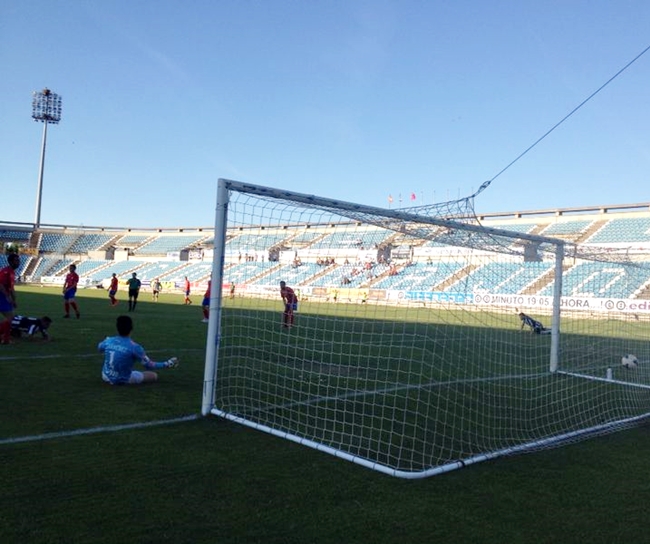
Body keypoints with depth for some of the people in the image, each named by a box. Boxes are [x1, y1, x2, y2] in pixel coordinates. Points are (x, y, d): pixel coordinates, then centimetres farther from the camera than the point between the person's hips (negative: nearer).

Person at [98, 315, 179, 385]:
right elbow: (149, 365, -15)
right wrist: (166, 364, -3)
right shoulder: (134, 347, -23)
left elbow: (99, 347, 16)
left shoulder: (108, 341, -10)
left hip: (106, 377, 3)